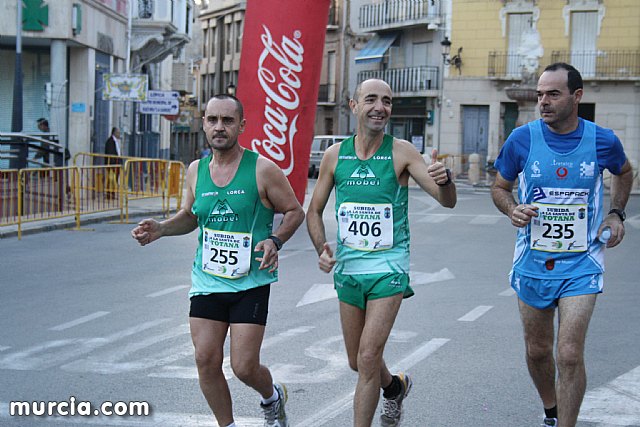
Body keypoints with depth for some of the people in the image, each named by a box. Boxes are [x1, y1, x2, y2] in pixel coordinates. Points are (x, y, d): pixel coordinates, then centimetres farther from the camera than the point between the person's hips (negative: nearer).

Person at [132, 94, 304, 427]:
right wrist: (160, 229, 3)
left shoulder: (262, 169, -8)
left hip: (251, 283, -4)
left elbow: (295, 211, 1)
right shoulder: (196, 171, 5)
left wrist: (276, 240, -17)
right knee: (206, 361, 0)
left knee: (244, 367, -5)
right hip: (207, 280, 4)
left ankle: (273, 398, 30)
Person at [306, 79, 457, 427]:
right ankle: (395, 386, 47)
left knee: (368, 359, -12)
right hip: (347, 268, 4)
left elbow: (447, 201, -12)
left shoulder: (401, 152, -6)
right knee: (356, 362, 16)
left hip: (389, 267, -4)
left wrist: (444, 179, -35)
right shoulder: (335, 155, 1)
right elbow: (314, 211, 10)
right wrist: (321, 248, -8)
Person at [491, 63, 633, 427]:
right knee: (537, 351, 14)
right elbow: (500, 187, 7)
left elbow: (624, 172, 18)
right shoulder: (522, 139, -7)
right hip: (533, 262, 2)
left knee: (570, 355, -12)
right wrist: (513, 210, -14)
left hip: (581, 264, -2)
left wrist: (616, 213, 4)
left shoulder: (602, 141, -6)